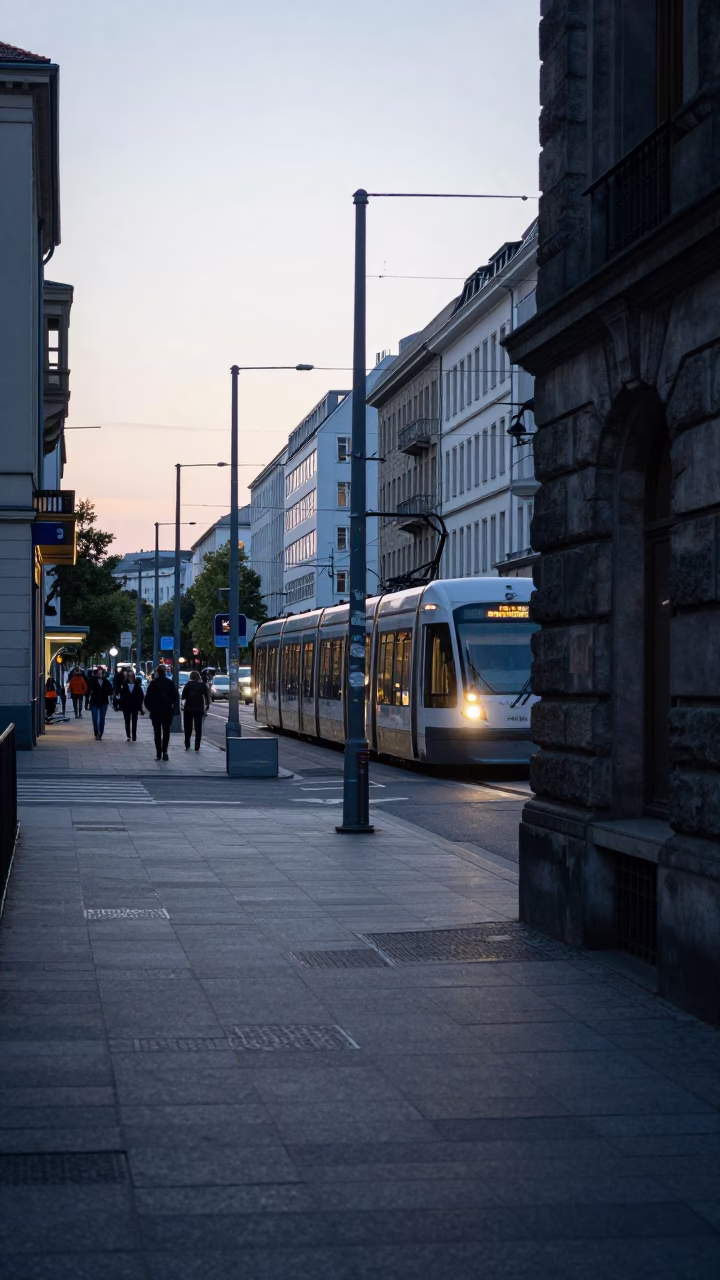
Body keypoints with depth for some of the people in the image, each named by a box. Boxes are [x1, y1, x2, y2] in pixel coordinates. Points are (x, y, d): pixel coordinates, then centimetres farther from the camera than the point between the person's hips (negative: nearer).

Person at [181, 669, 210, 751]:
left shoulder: (189, 684, -6)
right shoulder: (202, 685, -1)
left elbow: (183, 696, -9)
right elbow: (206, 696, -6)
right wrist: (207, 705, 2)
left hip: (188, 708, -1)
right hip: (199, 709, 1)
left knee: (188, 727, 9)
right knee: (198, 728, 7)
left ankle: (187, 745, 6)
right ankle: (197, 746, 2)